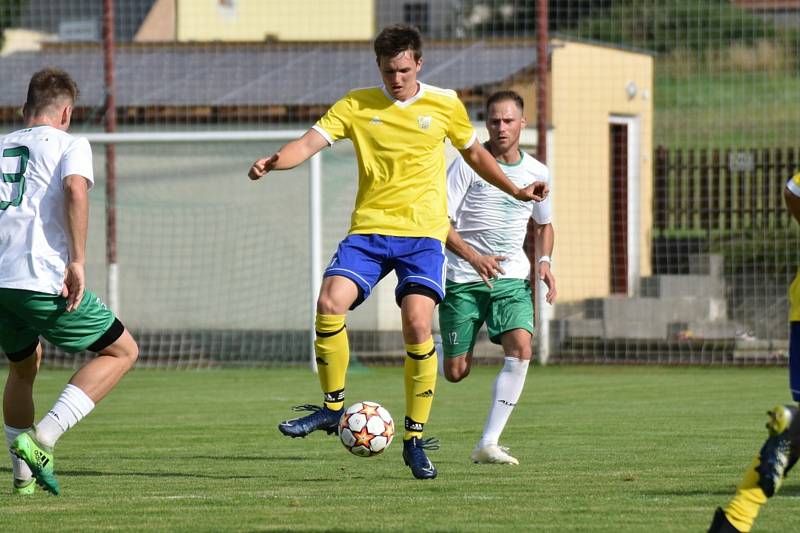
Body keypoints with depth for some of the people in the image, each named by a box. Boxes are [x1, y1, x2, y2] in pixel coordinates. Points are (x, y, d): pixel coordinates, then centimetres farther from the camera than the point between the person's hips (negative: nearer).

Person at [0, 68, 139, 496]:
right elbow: (75, 188, -17)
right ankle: (41, 439, -6)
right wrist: (77, 261, -17)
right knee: (122, 351, 9)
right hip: (43, 280, -6)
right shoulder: (68, 144, 4)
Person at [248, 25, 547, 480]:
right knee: (330, 302, -21)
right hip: (368, 229, 1)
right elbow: (312, 141, -6)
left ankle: (416, 438, -5)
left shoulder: (445, 105, 7)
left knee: (417, 325, -18)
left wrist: (517, 191, 21)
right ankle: (332, 406, -1)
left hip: (424, 233, -1)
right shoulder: (357, 106, 5)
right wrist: (275, 162, -25)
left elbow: (475, 153, 23)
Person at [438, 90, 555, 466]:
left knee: (521, 350, -21)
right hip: (463, 278, -3)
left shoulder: (537, 173, 6)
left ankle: (488, 444, -17)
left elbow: (543, 225, 23)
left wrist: (544, 261, 3)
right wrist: (474, 257, -25)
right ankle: (443, 350, 39)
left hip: (512, 276, 3)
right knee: (456, 373, -2)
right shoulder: (468, 165, -9)